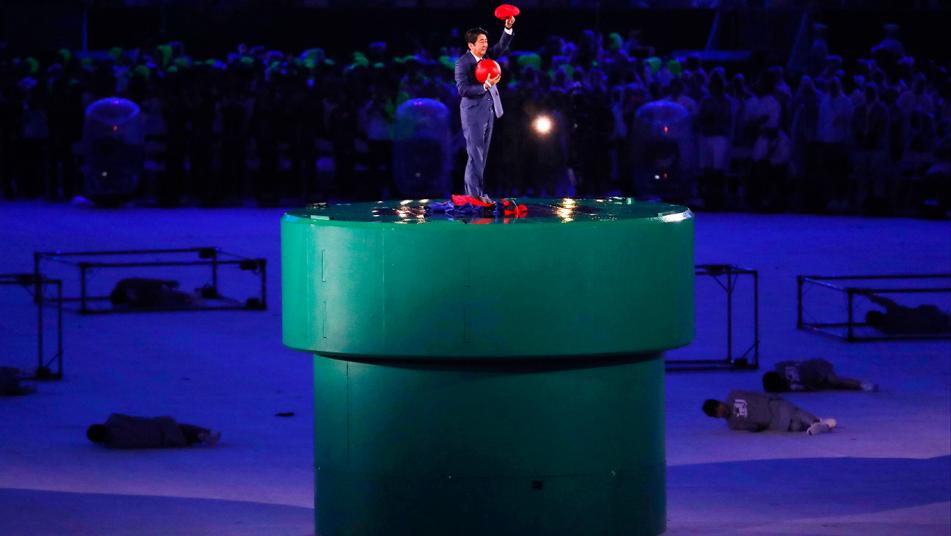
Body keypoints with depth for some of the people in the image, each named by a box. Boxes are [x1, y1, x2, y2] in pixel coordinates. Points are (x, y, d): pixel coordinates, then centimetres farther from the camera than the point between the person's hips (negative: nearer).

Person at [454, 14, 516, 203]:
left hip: (489, 111, 8)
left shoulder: (486, 55, 7)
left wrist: (508, 28, -14)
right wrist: (485, 86, -30)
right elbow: (463, 89, -21)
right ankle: (475, 193, -7)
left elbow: (502, 46, 2)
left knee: (482, 153, 9)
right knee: (475, 154, -8)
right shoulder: (463, 63, -14)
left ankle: (473, 192, 14)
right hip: (473, 112, -8)